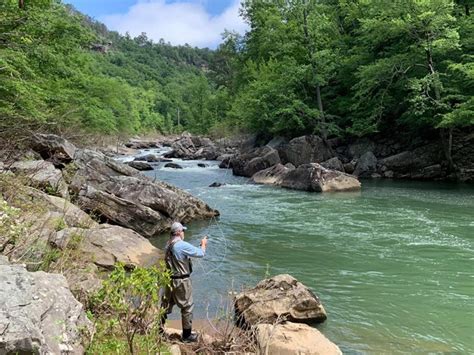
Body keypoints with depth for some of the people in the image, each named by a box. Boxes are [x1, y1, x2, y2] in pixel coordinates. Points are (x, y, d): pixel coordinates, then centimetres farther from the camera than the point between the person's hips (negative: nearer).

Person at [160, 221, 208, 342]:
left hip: (169, 279, 8)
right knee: (187, 307, 7)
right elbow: (201, 253, -14)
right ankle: (187, 335, 17)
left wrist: (199, 245, 19)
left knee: (166, 305, 20)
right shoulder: (182, 245, -21)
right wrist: (203, 244, 5)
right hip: (181, 281, -8)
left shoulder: (168, 245, 5)